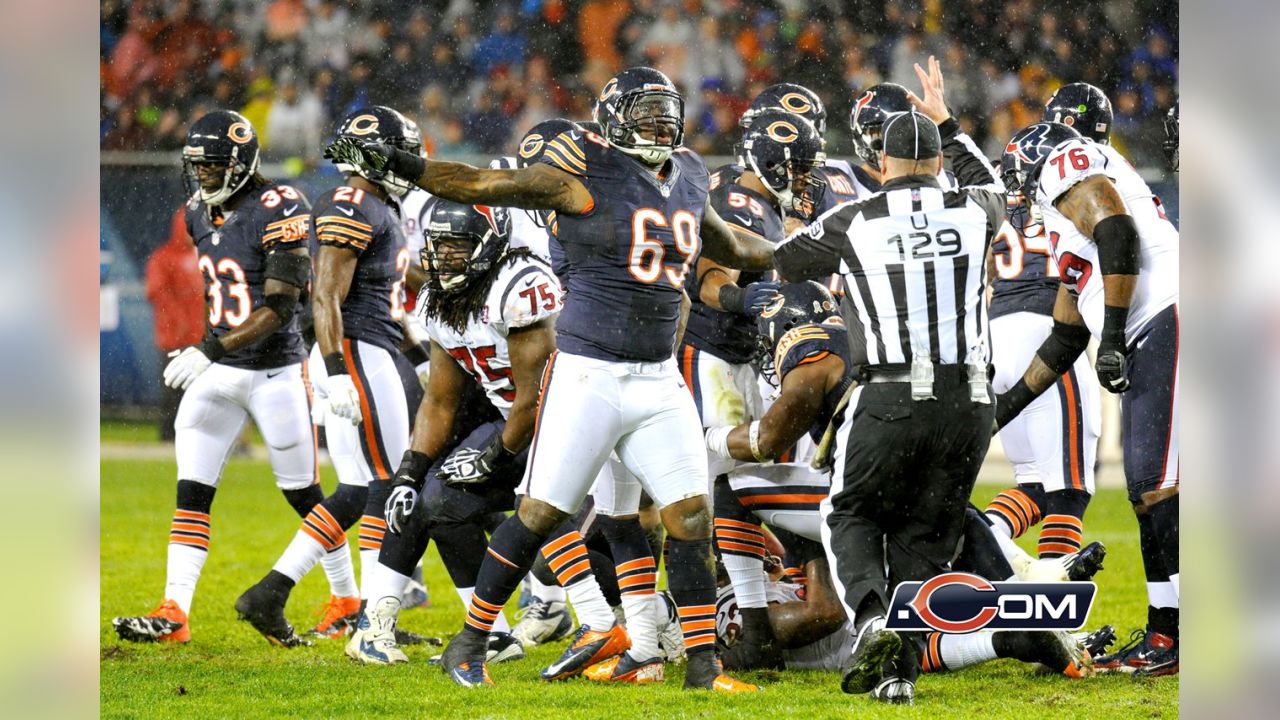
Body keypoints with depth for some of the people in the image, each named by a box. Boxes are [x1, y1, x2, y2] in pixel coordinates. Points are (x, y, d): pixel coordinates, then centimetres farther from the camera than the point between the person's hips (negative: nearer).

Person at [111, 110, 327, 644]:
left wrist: (212, 350, -28)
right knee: (192, 493, -4)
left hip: (274, 372, -6)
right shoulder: (200, 211, 6)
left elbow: (280, 308, -22)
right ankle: (174, 614, -6)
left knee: (303, 494, 5)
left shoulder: (277, 210, -18)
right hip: (217, 373, 6)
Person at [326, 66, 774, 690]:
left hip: (658, 381, 6)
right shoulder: (587, 177, -8)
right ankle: (468, 645, 8)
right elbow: (487, 186, -13)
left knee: (691, 515, -1)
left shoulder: (687, 182, 12)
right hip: (588, 374, -6)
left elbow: (727, 247, 32)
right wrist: (396, 165, -22)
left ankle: (703, 666, 6)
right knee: (540, 512, -4)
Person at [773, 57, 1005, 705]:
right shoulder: (972, 213, 5)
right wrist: (945, 122, 40)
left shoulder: (854, 223, -2)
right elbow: (989, 186, 32)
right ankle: (900, 670, 2)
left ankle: (872, 615, -14)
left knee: (853, 516, 15)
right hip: (968, 401, 3)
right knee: (923, 535, 13)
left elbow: (785, 261, 15)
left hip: (890, 401, -2)